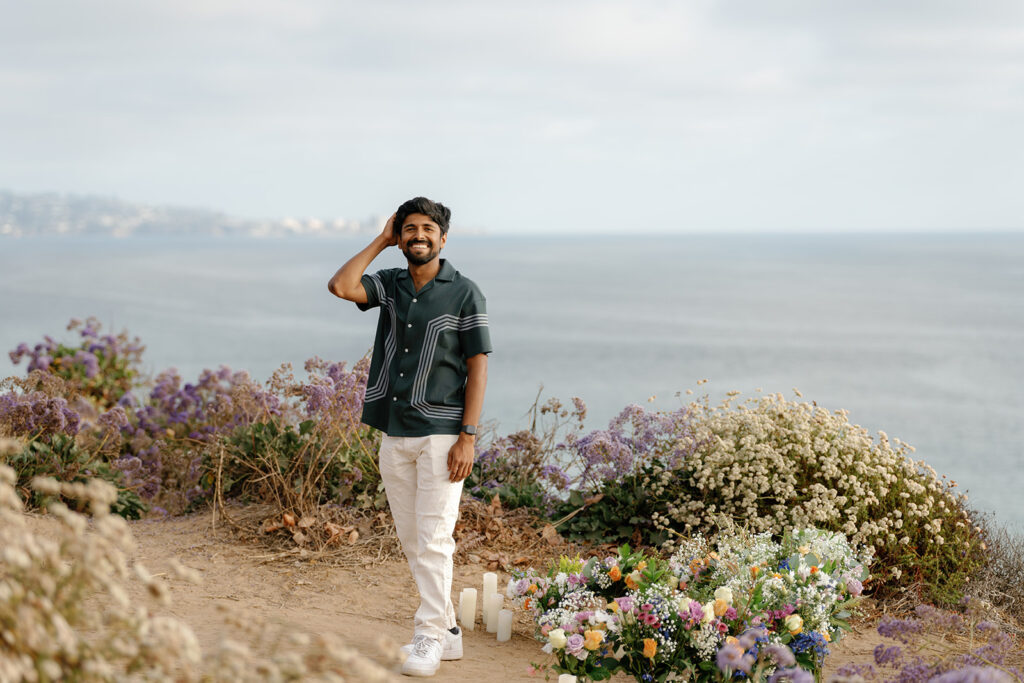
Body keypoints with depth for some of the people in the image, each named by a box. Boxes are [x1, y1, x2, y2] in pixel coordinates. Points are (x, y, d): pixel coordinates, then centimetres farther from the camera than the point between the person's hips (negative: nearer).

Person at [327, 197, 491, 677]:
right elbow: (340, 286, -9)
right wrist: (381, 240, 0)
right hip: (394, 435, 5)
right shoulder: (390, 285, 9)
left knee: (433, 539, -7)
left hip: (441, 435, -5)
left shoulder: (465, 294, -4)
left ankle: (430, 637, 1)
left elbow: (477, 367, -6)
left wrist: (468, 436, -13)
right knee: (411, 542, 10)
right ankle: (447, 629, 21)